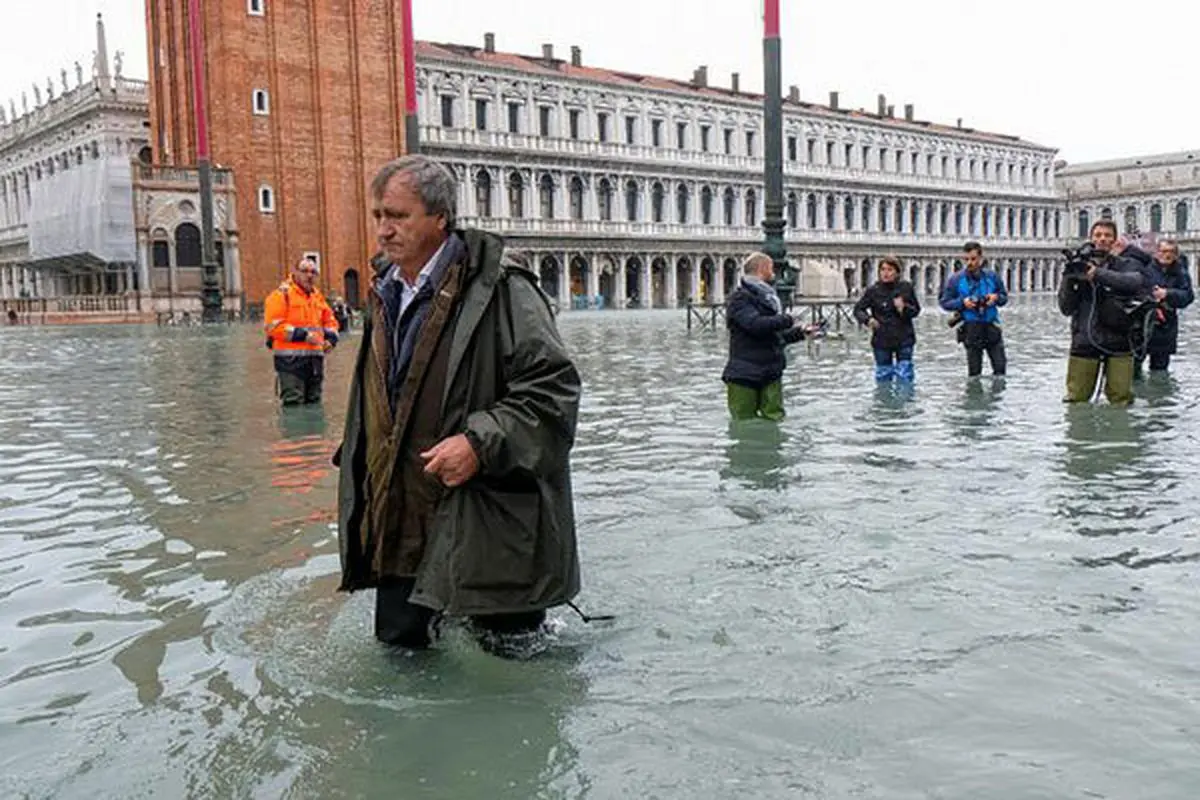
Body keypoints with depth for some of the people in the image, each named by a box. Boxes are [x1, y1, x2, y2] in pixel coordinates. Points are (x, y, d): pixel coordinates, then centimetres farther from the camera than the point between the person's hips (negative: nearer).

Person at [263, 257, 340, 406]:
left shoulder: (317, 295, 17)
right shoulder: (282, 294, -6)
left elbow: (330, 320, 26)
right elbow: (273, 326, -14)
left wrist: (331, 338, 5)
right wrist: (302, 334, -20)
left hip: (315, 359, 7)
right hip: (291, 359, -7)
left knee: (314, 400, 14)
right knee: (293, 403, -11)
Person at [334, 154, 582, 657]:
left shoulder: (500, 291, -14)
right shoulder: (384, 294, 11)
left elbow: (554, 388, -17)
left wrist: (479, 443, -24)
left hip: (485, 523, -7)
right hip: (400, 518, 7)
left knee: (507, 648, 5)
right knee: (398, 642, 15)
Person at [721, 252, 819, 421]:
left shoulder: (768, 297, 19)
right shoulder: (740, 298, -8)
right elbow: (755, 324, -24)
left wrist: (800, 333, 11)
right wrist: (787, 320, -12)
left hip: (771, 375, 8)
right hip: (744, 375, -8)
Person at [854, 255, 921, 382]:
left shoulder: (906, 288, -1)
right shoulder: (873, 290, -4)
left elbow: (916, 309, 7)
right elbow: (858, 309, 1)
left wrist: (904, 308, -15)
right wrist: (868, 319, -19)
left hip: (904, 339, 0)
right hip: (882, 341, 0)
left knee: (905, 376, 0)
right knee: (883, 375, 7)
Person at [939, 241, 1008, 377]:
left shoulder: (992, 276, 5)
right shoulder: (956, 279, -2)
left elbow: (1004, 296, 15)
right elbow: (944, 301, 1)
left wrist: (996, 297, -8)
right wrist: (962, 302, -15)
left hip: (991, 326, 2)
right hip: (971, 329, -2)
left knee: (1000, 366, 0)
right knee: (974, 371, 3)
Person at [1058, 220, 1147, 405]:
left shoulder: (1127, 264, 7)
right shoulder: (1078, 268, 8)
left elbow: (1135, 282, -18)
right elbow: (1066, 309, 3)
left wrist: (1099, 274, -25)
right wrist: (1070, 281, -13)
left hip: (1117, 342, 0)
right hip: (1084, 342, 1)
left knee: (1121, 400, -2)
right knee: (1075, 400, 0)